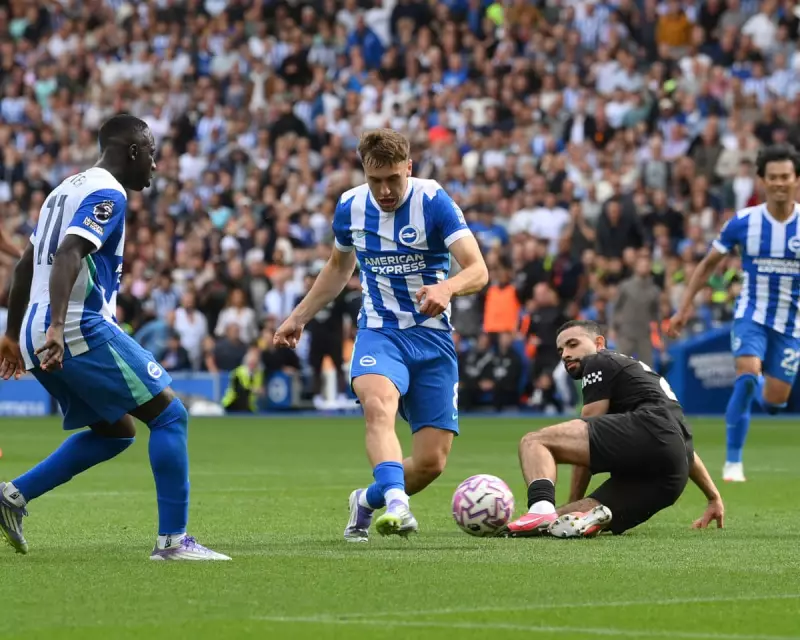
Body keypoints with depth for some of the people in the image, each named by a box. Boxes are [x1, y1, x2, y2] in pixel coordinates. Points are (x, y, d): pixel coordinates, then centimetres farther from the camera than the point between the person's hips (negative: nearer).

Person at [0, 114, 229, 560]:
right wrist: (56, 326, -34)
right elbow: (68, 256, -24)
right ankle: (173, 539, -8)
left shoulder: (67, 189, 22)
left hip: (36, 339, 10)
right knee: (170, 415, -4)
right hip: (82, 329, -10)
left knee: (116, 431, 20)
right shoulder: (107, 195, -8)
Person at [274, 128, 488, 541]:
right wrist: (299, 317, 24)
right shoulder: (350, 208, 1)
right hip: (379, 332, 1)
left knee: (432, 461, -4)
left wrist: (446, 288, -40)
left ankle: (367, 501, 25)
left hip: (432, 336, -1)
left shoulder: (433, 202, -11)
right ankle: (396, 503, -50)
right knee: (378, 404, -35)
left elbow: (478, 270, -19)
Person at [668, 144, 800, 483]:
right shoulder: (743, 222, -9)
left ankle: (760, 388, 44)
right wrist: (684, 307, 1)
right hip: (751, 314, -1)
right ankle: (733, 461, -18)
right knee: (748, 372, -27)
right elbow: (708, 264, 4)